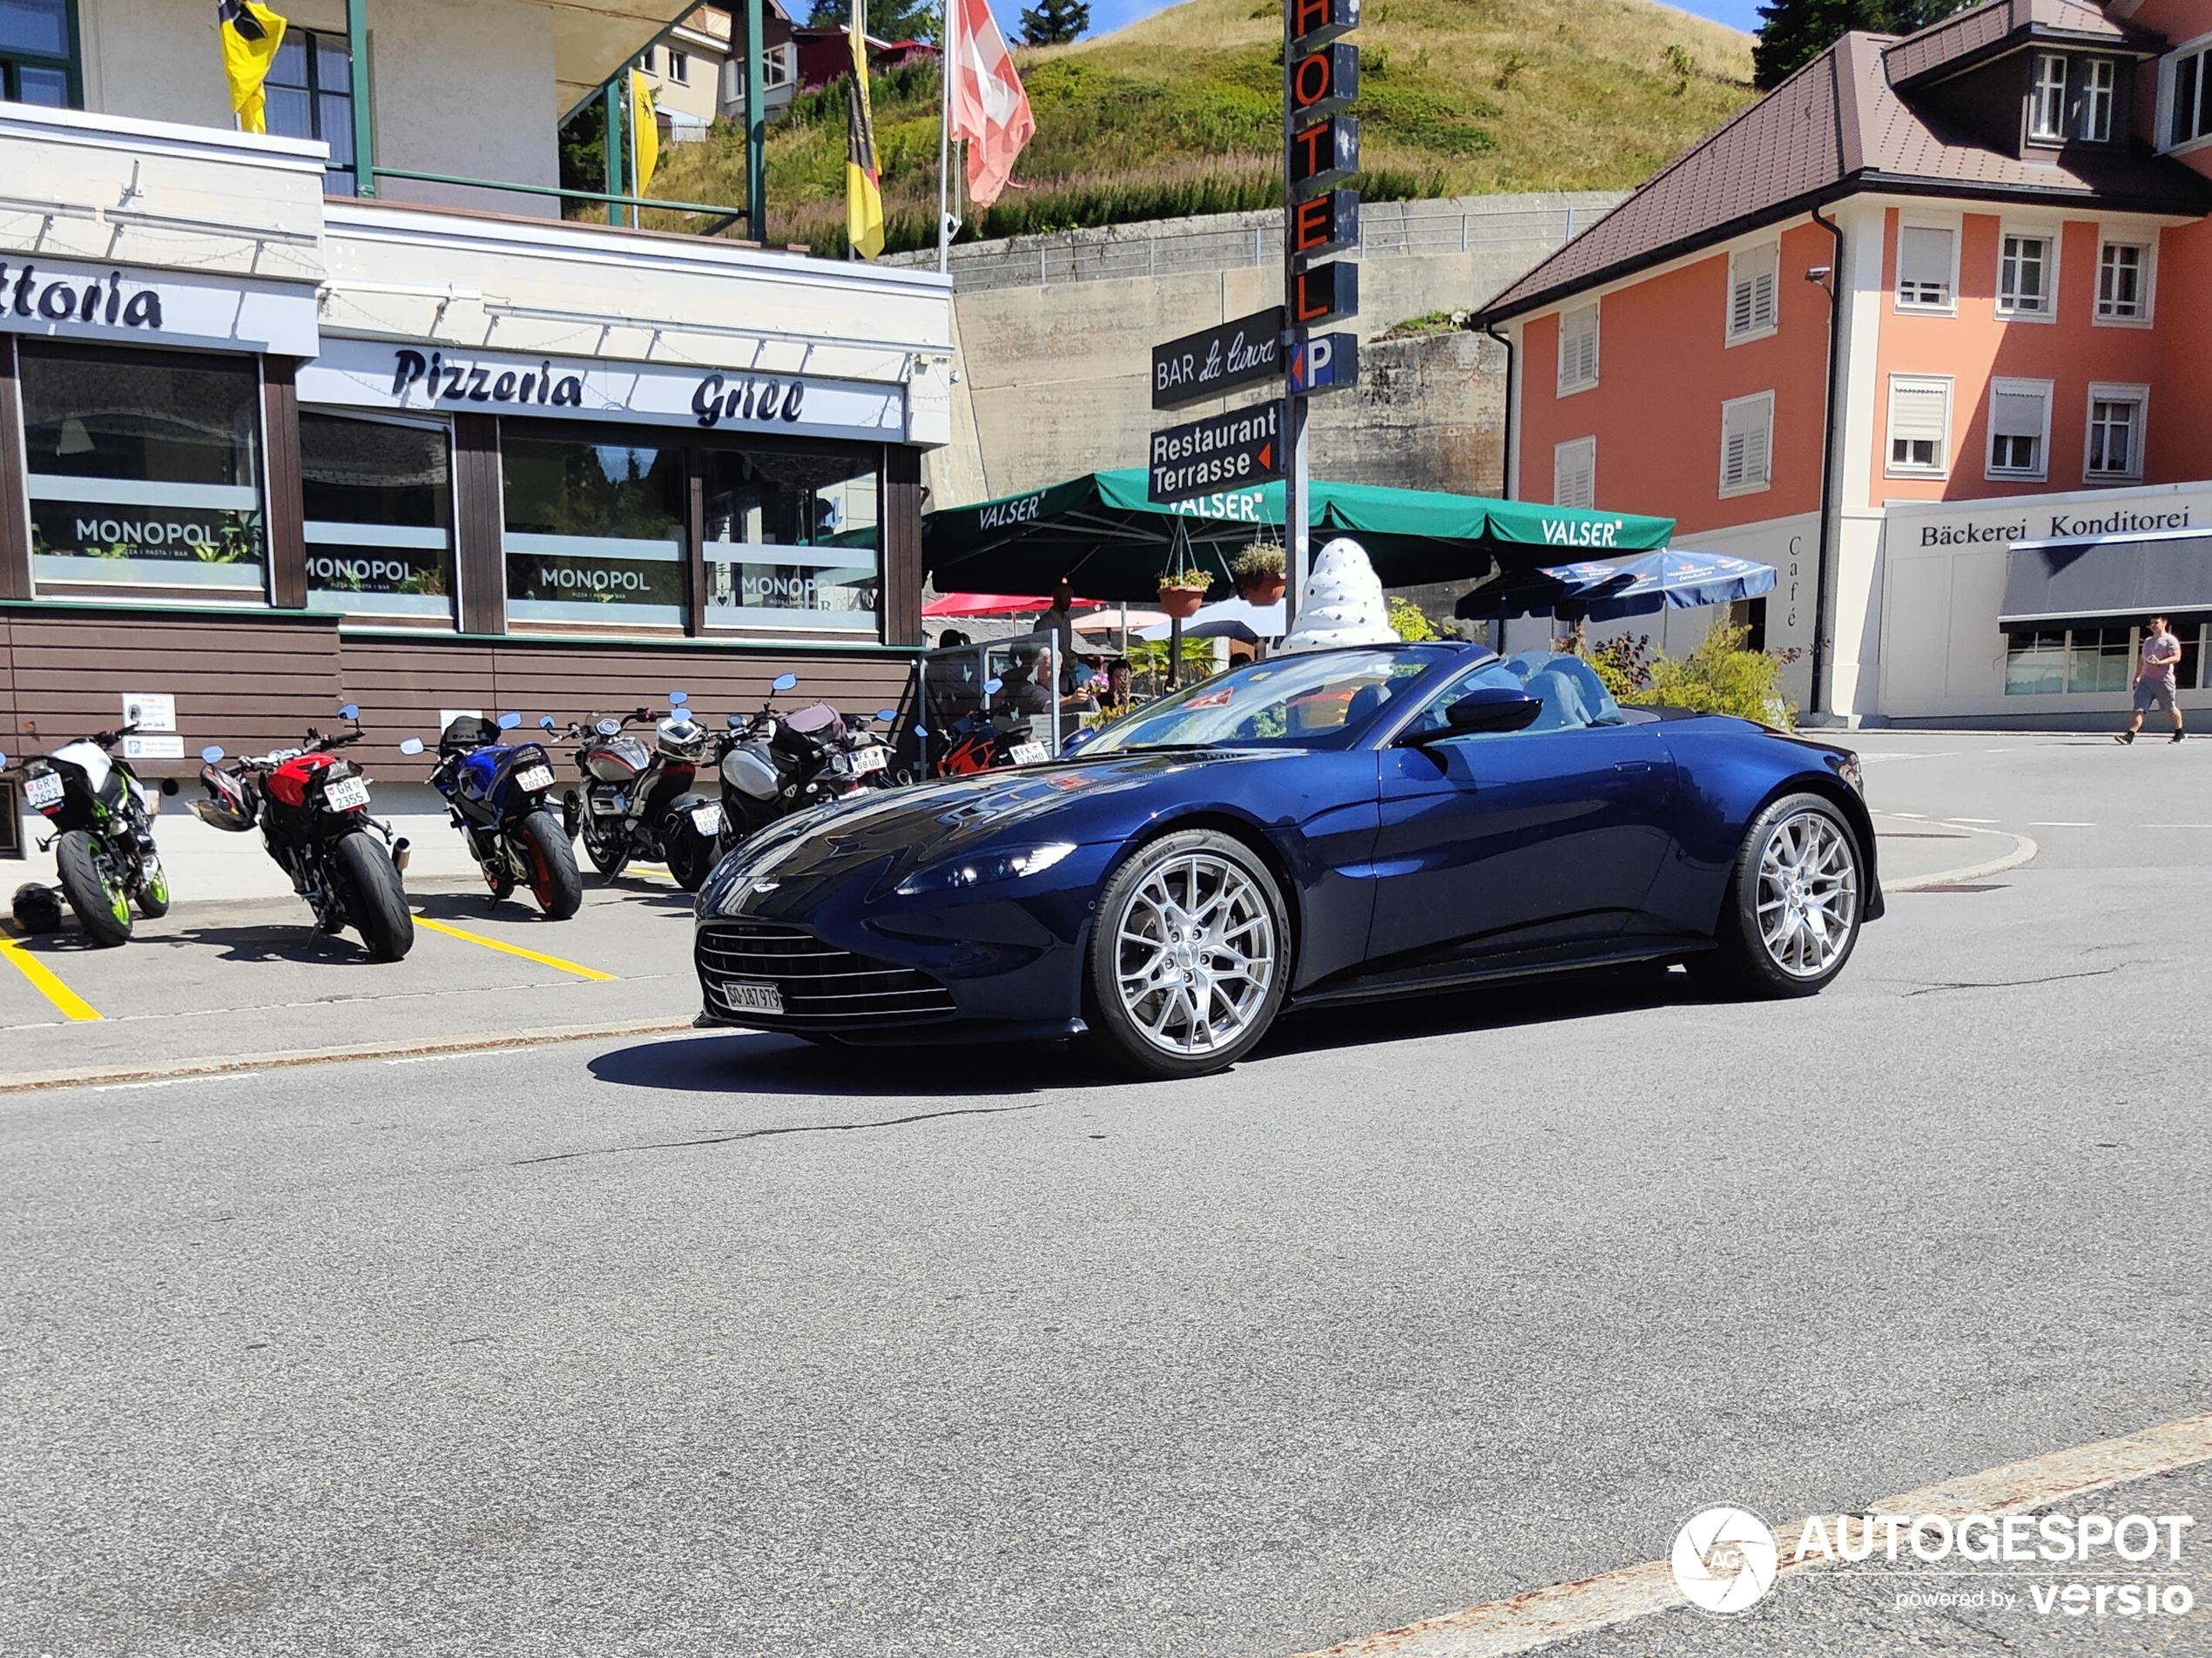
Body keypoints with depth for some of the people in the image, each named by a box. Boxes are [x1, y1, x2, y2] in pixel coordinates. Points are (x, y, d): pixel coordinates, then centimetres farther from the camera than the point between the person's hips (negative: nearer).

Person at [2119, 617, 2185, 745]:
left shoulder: (2170, 640, -1)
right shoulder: (2147, 641, 20)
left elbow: (2176, 657, -12)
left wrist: (2160, 662, -26)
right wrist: (2137, 676, 17)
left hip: (2163, 680, -5)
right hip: (2146, 680, 5)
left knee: (2171, 709, 8)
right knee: (2139, 708, -10)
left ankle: (2179, 734, 27)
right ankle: (2130, 735, -21)